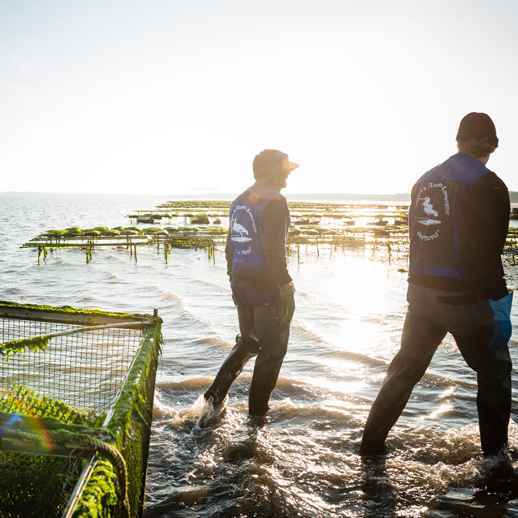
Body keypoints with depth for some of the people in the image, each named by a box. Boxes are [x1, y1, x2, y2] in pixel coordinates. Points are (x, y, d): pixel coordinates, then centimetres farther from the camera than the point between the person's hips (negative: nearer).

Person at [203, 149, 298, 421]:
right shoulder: (275, 202, -15)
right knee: (272, 350, 8)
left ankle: (215, 396, 17)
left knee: (247, 342, 24)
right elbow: (273, 251, -21)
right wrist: (284, 287, -15)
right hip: (269, 286, -8)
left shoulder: (239, 201, 10)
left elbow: (230, 247, 13)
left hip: (241, 284, 8)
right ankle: (257, 414, 16)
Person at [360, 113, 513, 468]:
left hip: (421, 293, 6)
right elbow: (488, 252, -17)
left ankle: (373, 442, 18)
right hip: (465, 297, -6)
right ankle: (495, 450, 23)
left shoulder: (425, 181, 10)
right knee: (494, 371, 15)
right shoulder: (488, 185, -11)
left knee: (406, 367, 16)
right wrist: (498, 303, -12)